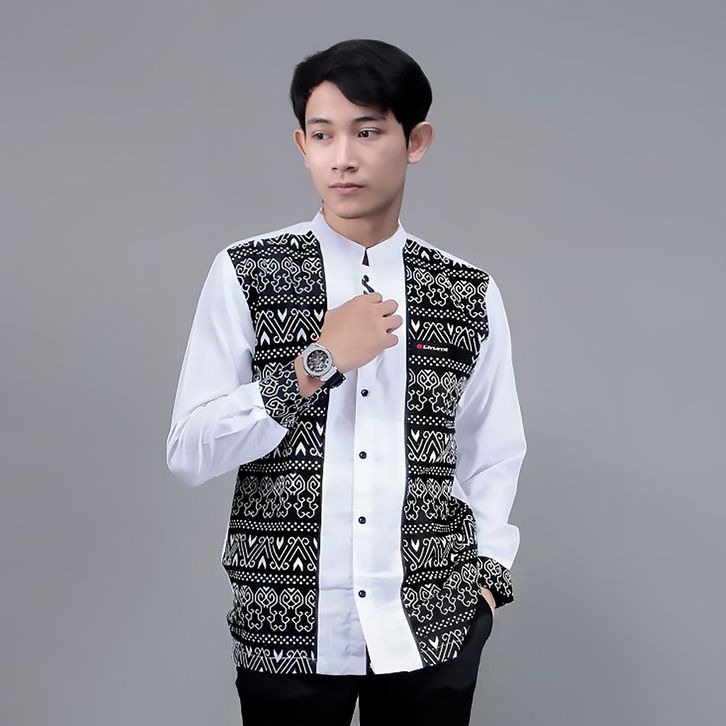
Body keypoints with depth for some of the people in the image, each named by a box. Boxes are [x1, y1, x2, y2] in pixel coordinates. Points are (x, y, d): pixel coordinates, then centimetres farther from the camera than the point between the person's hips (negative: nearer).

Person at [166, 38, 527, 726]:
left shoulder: (470, 293, 2)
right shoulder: (245, 274, -3)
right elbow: (189, 452, -8)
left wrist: (486, 569, 3)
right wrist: (316, 364, -16)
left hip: (435, 627, 2)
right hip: (284, 627, -1)